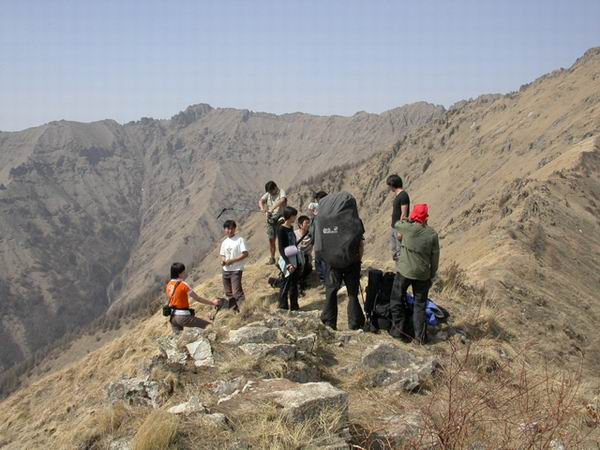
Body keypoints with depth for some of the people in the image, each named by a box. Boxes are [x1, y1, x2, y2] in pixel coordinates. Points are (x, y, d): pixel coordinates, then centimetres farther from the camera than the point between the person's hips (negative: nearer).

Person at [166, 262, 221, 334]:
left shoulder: (169, 284, 7)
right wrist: (212, 302, 1)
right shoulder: (183, 285, -13)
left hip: (172, 316, 8)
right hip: (182, 316, -8)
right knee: (209, 326, -5)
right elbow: (197, 298, -9)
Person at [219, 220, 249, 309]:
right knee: (228, 292, 14)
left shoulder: (239, 239, -9)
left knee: (237, 291, -16)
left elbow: (245, 254, -15)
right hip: (226, 270, 7)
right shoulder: (224, 242, 10)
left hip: (236, 270, -7)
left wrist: (232, 260, -19)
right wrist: (222, 260, -6)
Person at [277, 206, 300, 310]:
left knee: (294, 284, 14)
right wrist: (287, 263, -26)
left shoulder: (291, 228, 10)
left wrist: (298, 261, 17)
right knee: (286, 285, -2)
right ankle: (283, 309, 5)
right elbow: (281, 249, -18)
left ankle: (294, 307, 23)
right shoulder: (281, 230, -15)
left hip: (295, 260, 8)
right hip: (287, 260, -8)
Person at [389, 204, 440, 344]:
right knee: (420, 304, 11)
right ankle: (420, 335, 12)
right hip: (422, 274, 1)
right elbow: (435, 257, -2)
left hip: (404, 271, -1)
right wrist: (431, 275, 10)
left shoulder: (407, 227, -11)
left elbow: (397, 225, 14)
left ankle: (398, 328, 16)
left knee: (397, 300, 15)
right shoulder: (432, 234, -7)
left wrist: (407, 221, 32)